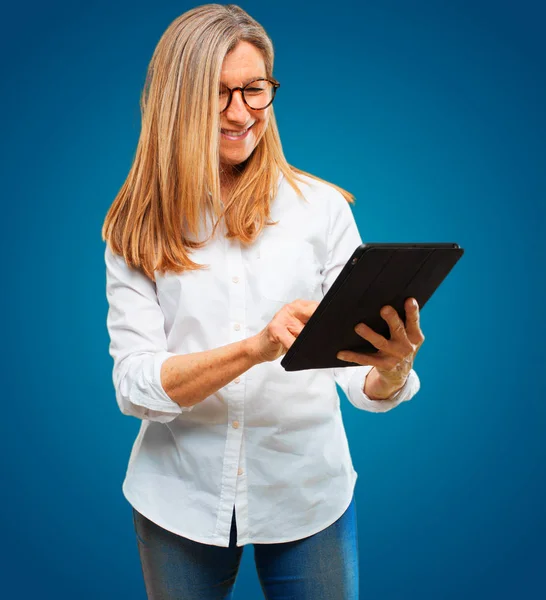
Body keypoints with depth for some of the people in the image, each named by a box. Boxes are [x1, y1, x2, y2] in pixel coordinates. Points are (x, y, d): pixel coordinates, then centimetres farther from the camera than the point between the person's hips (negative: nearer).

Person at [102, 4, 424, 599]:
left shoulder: (322, 208, -6)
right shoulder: (138, 228, -5)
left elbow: (359, 377, -7)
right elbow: (133, 386, -13)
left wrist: (391, 372, -31)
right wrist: (256, 348, -29)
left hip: (307, 492, 0)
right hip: (181, 500, 1)